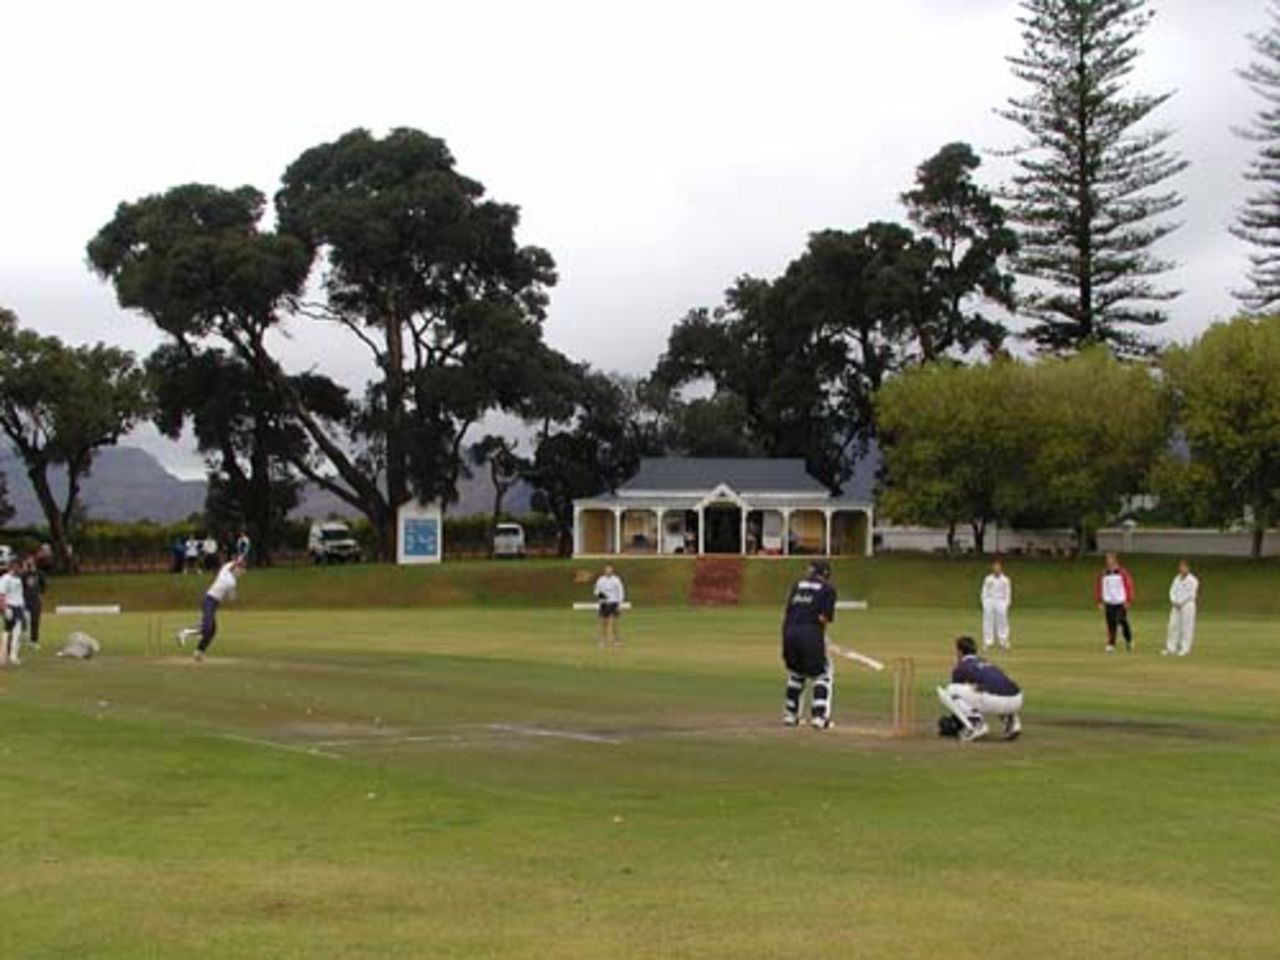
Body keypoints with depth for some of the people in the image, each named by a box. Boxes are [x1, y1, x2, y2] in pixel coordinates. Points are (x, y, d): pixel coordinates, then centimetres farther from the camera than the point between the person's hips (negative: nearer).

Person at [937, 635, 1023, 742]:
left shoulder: (960, 668, 16)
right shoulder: (990, 665, 34)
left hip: (992, 701, -6)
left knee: (945, 691, 7)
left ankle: (976, 725, -3)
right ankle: (1012, 721, 16)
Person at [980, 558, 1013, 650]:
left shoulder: (1005, 580, 2)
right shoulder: (988, 579, 4)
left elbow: (1008, 594, 3)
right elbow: (984, 592, 5)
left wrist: (1006, 605, -5)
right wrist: (985, 604, -3)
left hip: (1001, 602, -1)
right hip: (989, 602, 1)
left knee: (1002, 621, -2)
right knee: (988, 622, 0)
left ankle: (1003, 642, 3)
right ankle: (988, 642, 5)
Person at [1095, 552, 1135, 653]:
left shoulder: (1122, 573, -1)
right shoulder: (1103, 574, 7)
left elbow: (1129, 586, -2)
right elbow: (1098, 587, 12)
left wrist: (1128, 601, -7)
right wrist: (1099, 602, 7)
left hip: (1121, 603, -2)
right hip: (1109, 603, 2)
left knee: (1122, 621, -7)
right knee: (1111, 625, -1)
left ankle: (1129, 641, 17)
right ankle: (1111, 645, 2)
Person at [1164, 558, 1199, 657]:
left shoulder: (1192, 580, -8)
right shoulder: (1177, 578, 14)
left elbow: (1191, 594, -13)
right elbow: (1172, 590, 10)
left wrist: (1181, 603, -13)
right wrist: (1174, 601, -5)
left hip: (1187, 605, -7)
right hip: (1176, 605, 7)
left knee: (1186, 627, -6)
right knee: (1173, 626, 4)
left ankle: (1185, 649, -4)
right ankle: (1170, 648, 7)